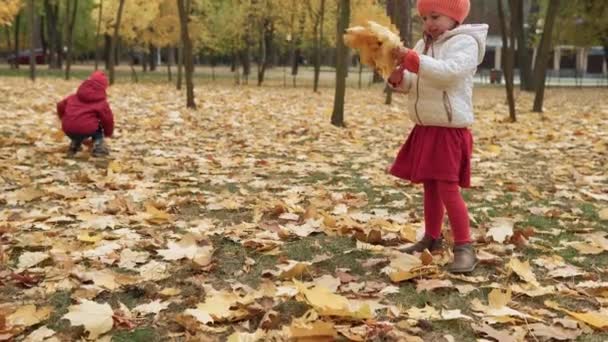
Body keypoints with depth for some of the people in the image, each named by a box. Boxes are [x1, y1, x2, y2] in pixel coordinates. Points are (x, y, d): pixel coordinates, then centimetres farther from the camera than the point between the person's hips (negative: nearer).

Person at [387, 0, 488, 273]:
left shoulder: (465, 43, -10)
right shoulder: (423, 44, 14)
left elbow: (447, 72, -29)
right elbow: (414, 85, 14)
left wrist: (412, 59, -32)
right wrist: (398, 78, -8)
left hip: (449, 130, -8)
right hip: (425, 129, 8)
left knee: (448, 189, -12)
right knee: (430, 187, 14)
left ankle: (464, 248, -6)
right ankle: (432, 238, 26)